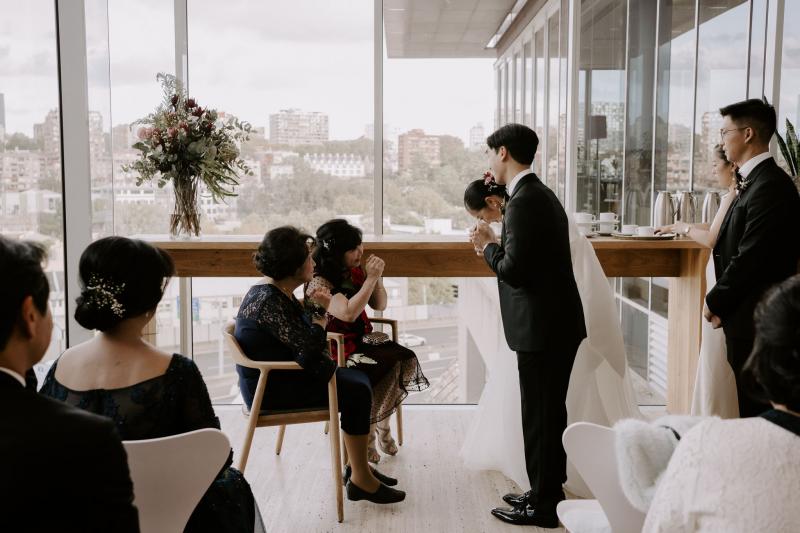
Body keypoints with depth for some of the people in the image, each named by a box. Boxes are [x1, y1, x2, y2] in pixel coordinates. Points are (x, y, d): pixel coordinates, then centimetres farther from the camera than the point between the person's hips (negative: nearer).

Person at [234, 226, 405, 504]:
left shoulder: (277, 292, 8)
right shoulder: (269, 301, -24)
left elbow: (301, 337, 10)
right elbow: (308, 346, -26)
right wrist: (321, 312, -10)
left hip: (283, 375, 11)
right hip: (271, 389, -10)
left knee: (359, 380, 8)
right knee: (356, 393, -14)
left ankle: (358, 465, 14)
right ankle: (360, 480, -4)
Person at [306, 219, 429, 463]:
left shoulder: (355, 272, 6)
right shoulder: (319, 282, -15)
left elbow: (379, 305, 14)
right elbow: (348, 313, -29)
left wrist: (377, 278, -4)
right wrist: (371, 278, -24)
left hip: (360, 340, 7)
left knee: (407, 360, -17)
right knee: (384, 370, -29)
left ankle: (382, 425, -1)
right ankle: (366, 436, -9)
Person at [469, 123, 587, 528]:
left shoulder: (524, 201, -18)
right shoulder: (540, 194, 13)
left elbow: (513, 270, -22)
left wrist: (487, 245, -6)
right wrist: (496, 243, 11)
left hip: (542, 327, -10)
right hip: (557, 322, 10)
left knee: (539, 416, 1)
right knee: (550, 412, 18)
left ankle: (542, 507, 14)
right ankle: (548, 492, 32)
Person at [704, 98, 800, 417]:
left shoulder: (770, 185, -17)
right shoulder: (756, 180, 14)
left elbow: (751, 257, -20)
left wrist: (716, 302, -9)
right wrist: (721, 301, 6)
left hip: (754, 319, -9)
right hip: (746, 316, 9)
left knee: (752, 406, -2)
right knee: (748, 402, 14)